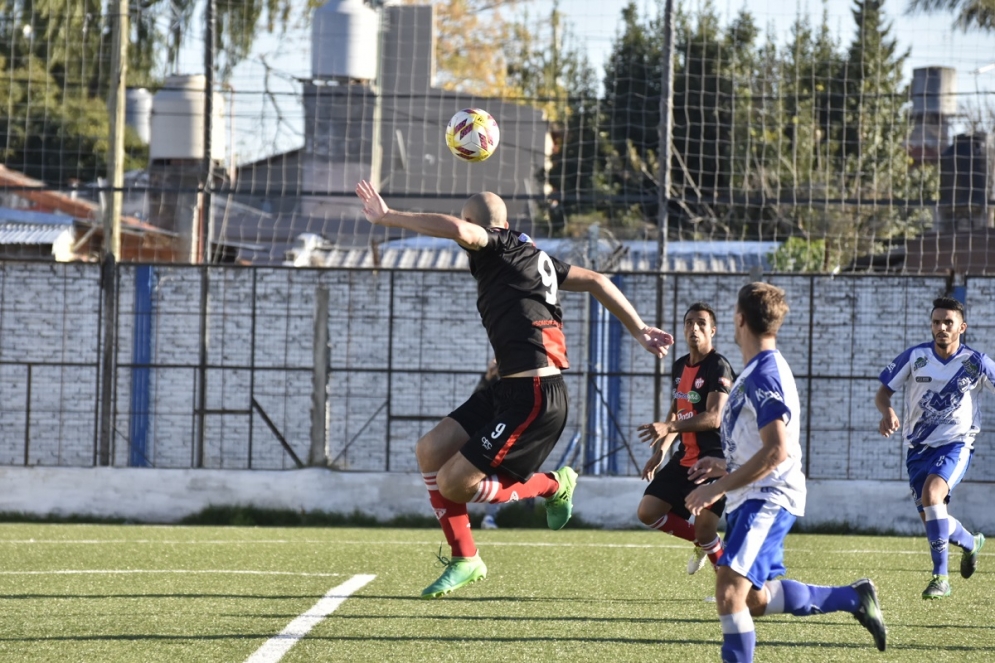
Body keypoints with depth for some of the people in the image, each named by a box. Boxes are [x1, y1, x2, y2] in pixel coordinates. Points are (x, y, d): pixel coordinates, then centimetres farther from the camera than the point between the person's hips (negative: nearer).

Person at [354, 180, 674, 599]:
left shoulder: (498, 246, -6)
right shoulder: (532, 256, 20)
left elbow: (457, 230, -28)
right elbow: (596, 281, 23)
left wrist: (388, 217, -20)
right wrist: (639, 330, 28)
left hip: (533, 397, -10)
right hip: (509, 389, 10)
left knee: (453, 483, -8)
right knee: (430, 452, 6)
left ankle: (552, 486, 12)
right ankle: (464, 560, 14)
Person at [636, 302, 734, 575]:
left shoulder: (718, 366, -15)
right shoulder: (680, 366, 12)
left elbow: (713, 418, -25)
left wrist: (668, 427, -36)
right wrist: (661, 450, 18)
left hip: (714, 460, -8)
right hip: (686, 457, 8)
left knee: (705, 530, -10)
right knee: (648, 511, 6)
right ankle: (702, 542, 26)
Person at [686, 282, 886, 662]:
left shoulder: (765, 375, -16)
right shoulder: (757, 371, 16)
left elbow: (776, 451, -25)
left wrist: (719, 487, -24)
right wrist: (725, 467, 22)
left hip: (767, 499, -11)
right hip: (753, 499, 11)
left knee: (730, 589, -22)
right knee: (755, 600, 15)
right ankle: (854, 598, 25)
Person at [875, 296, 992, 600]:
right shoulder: (915, 357, -4)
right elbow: (883, 392, 0)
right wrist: (887, 411, -23)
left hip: (956, 444, -4)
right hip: (919, 446, 4)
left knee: (931, 495, -29)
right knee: (930, 519, 7)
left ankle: (940, 576, -23)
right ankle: (970, 543, 41)